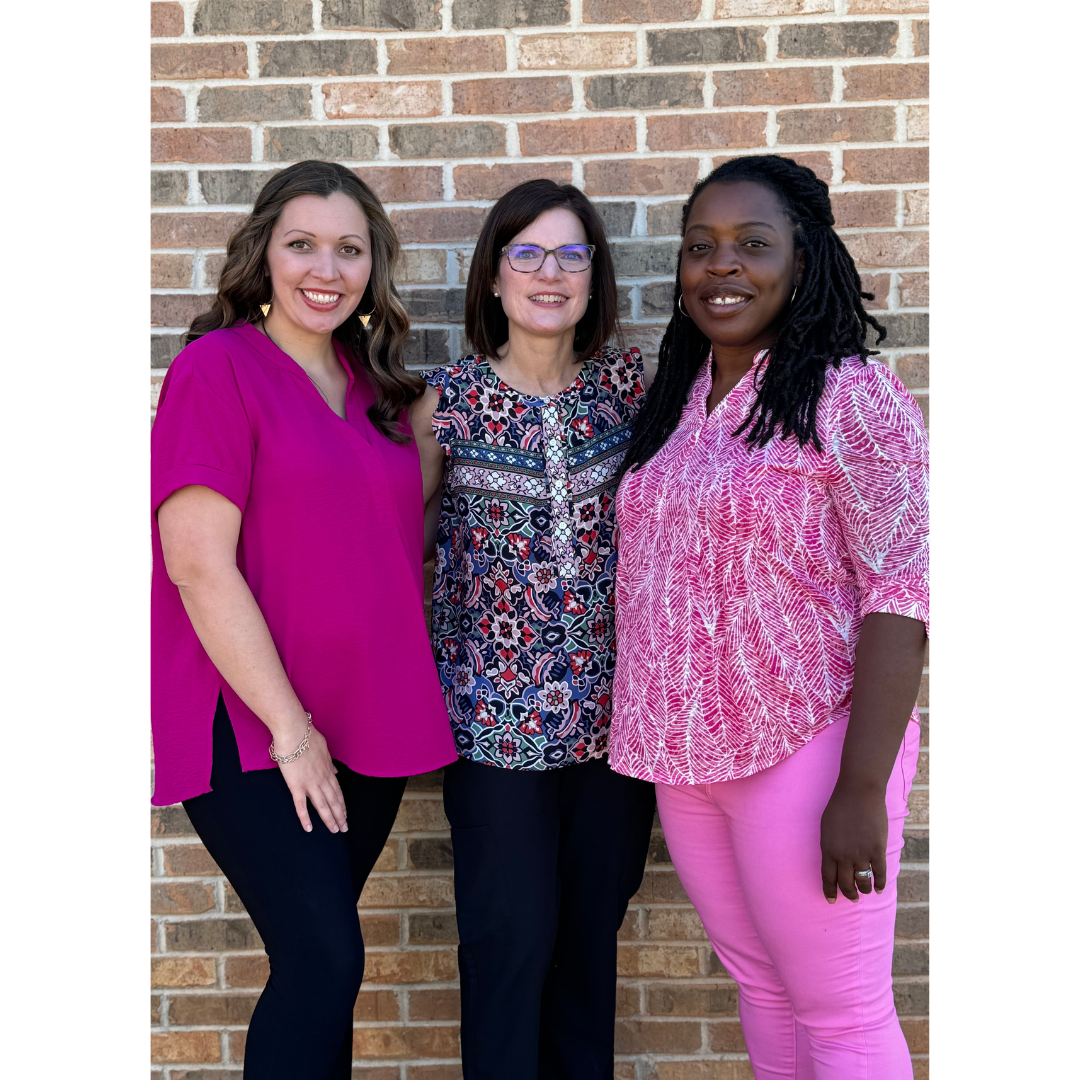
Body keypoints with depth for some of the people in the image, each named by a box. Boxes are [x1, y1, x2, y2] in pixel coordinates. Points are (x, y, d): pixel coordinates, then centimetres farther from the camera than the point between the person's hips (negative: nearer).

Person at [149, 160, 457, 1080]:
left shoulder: (373, 382, 11)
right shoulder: (219, 367, -8)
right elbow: (198, 562, -15)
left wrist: (406, 702, 9)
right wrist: (289, 725, -14)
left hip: (370, 725, 6)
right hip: (254, 729, -6)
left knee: (322, 958, 13)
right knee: (326, 960, -7)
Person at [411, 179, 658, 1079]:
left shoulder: (631, 386, 1)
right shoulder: (448, 401, -5)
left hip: (615, 704, 3)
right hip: (496, 711, -2)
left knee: (594, 923, 17)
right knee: (512, 934, 7)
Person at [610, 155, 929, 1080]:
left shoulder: (852, 397, -12)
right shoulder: (678, 399, 8)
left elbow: (902, 593, -16)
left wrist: (862, 788, -20)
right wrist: (659, 748, 10)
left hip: (803, 755, -6)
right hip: (687, 757, 6)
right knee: (763, 992, 21)